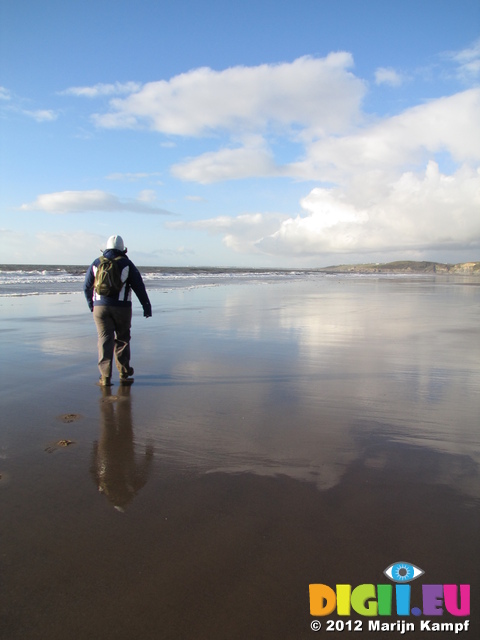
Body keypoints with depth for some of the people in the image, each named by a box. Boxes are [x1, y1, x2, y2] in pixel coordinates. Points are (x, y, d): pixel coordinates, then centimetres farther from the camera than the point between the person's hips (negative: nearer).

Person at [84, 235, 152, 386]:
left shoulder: (96, 263, 9)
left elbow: (87, 287, 13)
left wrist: (91, 305, 26)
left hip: (100, 307, 1)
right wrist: (147, 306, 3)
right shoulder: (126, 264, 2)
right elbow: (139, 286, -1)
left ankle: (105, 377, -1)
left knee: (105, 340, 3)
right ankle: (124, 374, 18)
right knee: (122, 339, 12)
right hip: (122, 307, -1)